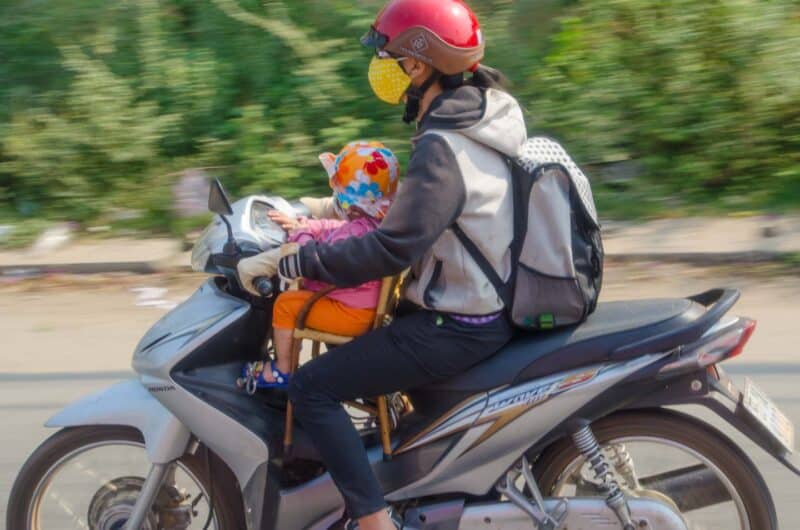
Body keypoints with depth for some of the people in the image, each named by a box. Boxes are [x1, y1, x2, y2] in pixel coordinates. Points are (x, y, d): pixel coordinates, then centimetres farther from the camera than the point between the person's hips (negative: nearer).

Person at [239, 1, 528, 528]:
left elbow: (394, 248, -29)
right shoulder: (487, 113, 5)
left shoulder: (442, 148, -24)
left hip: (458, 326, -10)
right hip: (492, 305, 10)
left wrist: (294, 262, -24)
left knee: (313, 387, -11)